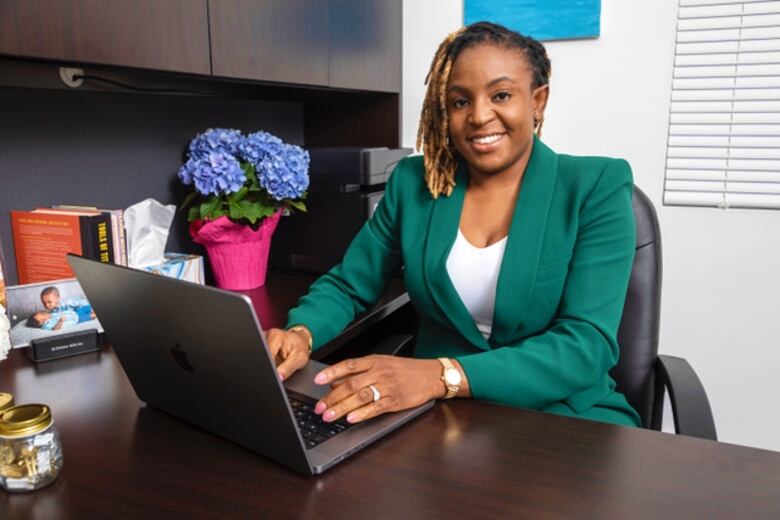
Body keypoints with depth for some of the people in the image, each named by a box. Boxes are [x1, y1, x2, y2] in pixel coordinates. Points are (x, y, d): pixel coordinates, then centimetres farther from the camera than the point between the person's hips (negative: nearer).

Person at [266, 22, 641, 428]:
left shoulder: (597, 187, -7)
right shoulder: (413, 183, 3)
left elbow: (588, 344, -17)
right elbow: (346, 285, 7)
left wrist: (443, 375, -31)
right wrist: (300, 334, -16)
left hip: (561, 414, -1)